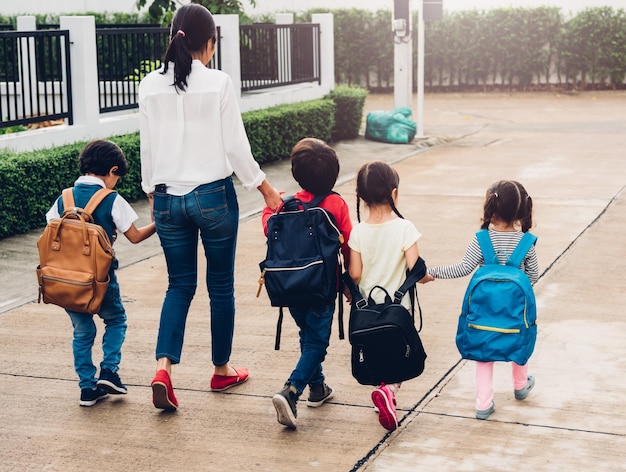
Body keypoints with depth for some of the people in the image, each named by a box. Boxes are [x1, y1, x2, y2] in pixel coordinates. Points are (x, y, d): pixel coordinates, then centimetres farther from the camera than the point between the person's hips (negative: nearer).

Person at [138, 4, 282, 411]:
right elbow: (236, 147, -7)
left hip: (168, 198, 3)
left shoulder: (151, 86, 0)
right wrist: (266, 189, 4)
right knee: (221, 285, 12)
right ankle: (222, 370, 25)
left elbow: (148, 148, 6)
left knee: (180, 284, 13)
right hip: (213, 196, -3)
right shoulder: (218, 83, -10)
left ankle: (164, 367, -5)